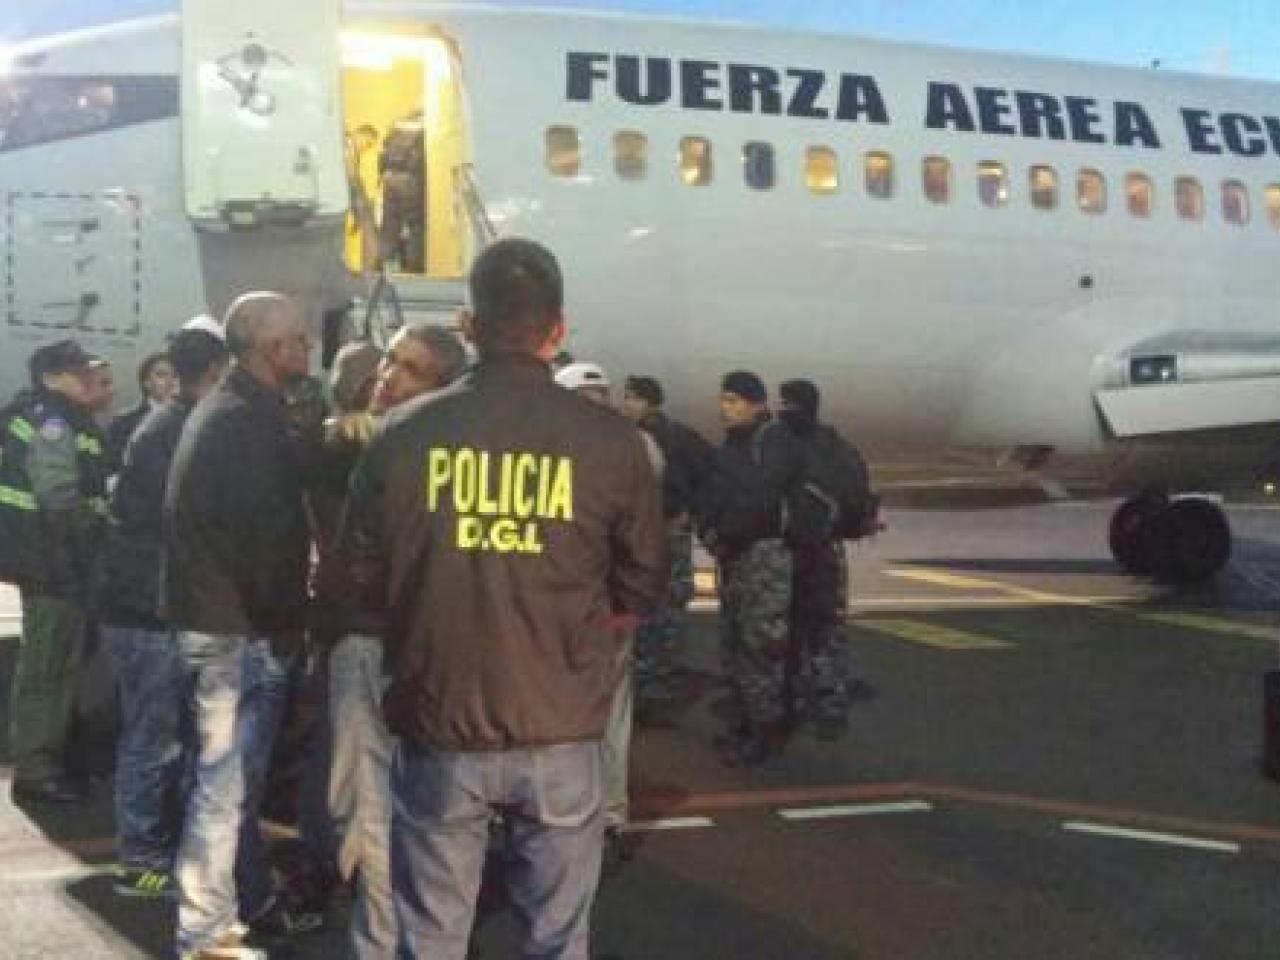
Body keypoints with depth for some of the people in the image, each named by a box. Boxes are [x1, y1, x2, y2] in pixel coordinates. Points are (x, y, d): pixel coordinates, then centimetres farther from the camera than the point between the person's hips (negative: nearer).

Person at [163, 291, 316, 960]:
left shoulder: (226, 410, 14)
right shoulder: (247, 422, -19)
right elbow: (267, 534, -24)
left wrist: (281, 611, 16)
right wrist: (287, 619, -11)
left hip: (220, 615, 11)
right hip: (241, 626, -11)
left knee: (235, 775, 19)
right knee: (228, 780, -3)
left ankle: (253, 900, 32)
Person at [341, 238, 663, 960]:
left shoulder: (405, 435, -7)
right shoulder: (611, 440, -8)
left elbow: (363, 581, 2)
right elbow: (640, 589, 1)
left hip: (438, 726, 1)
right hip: (560, 732, 0)